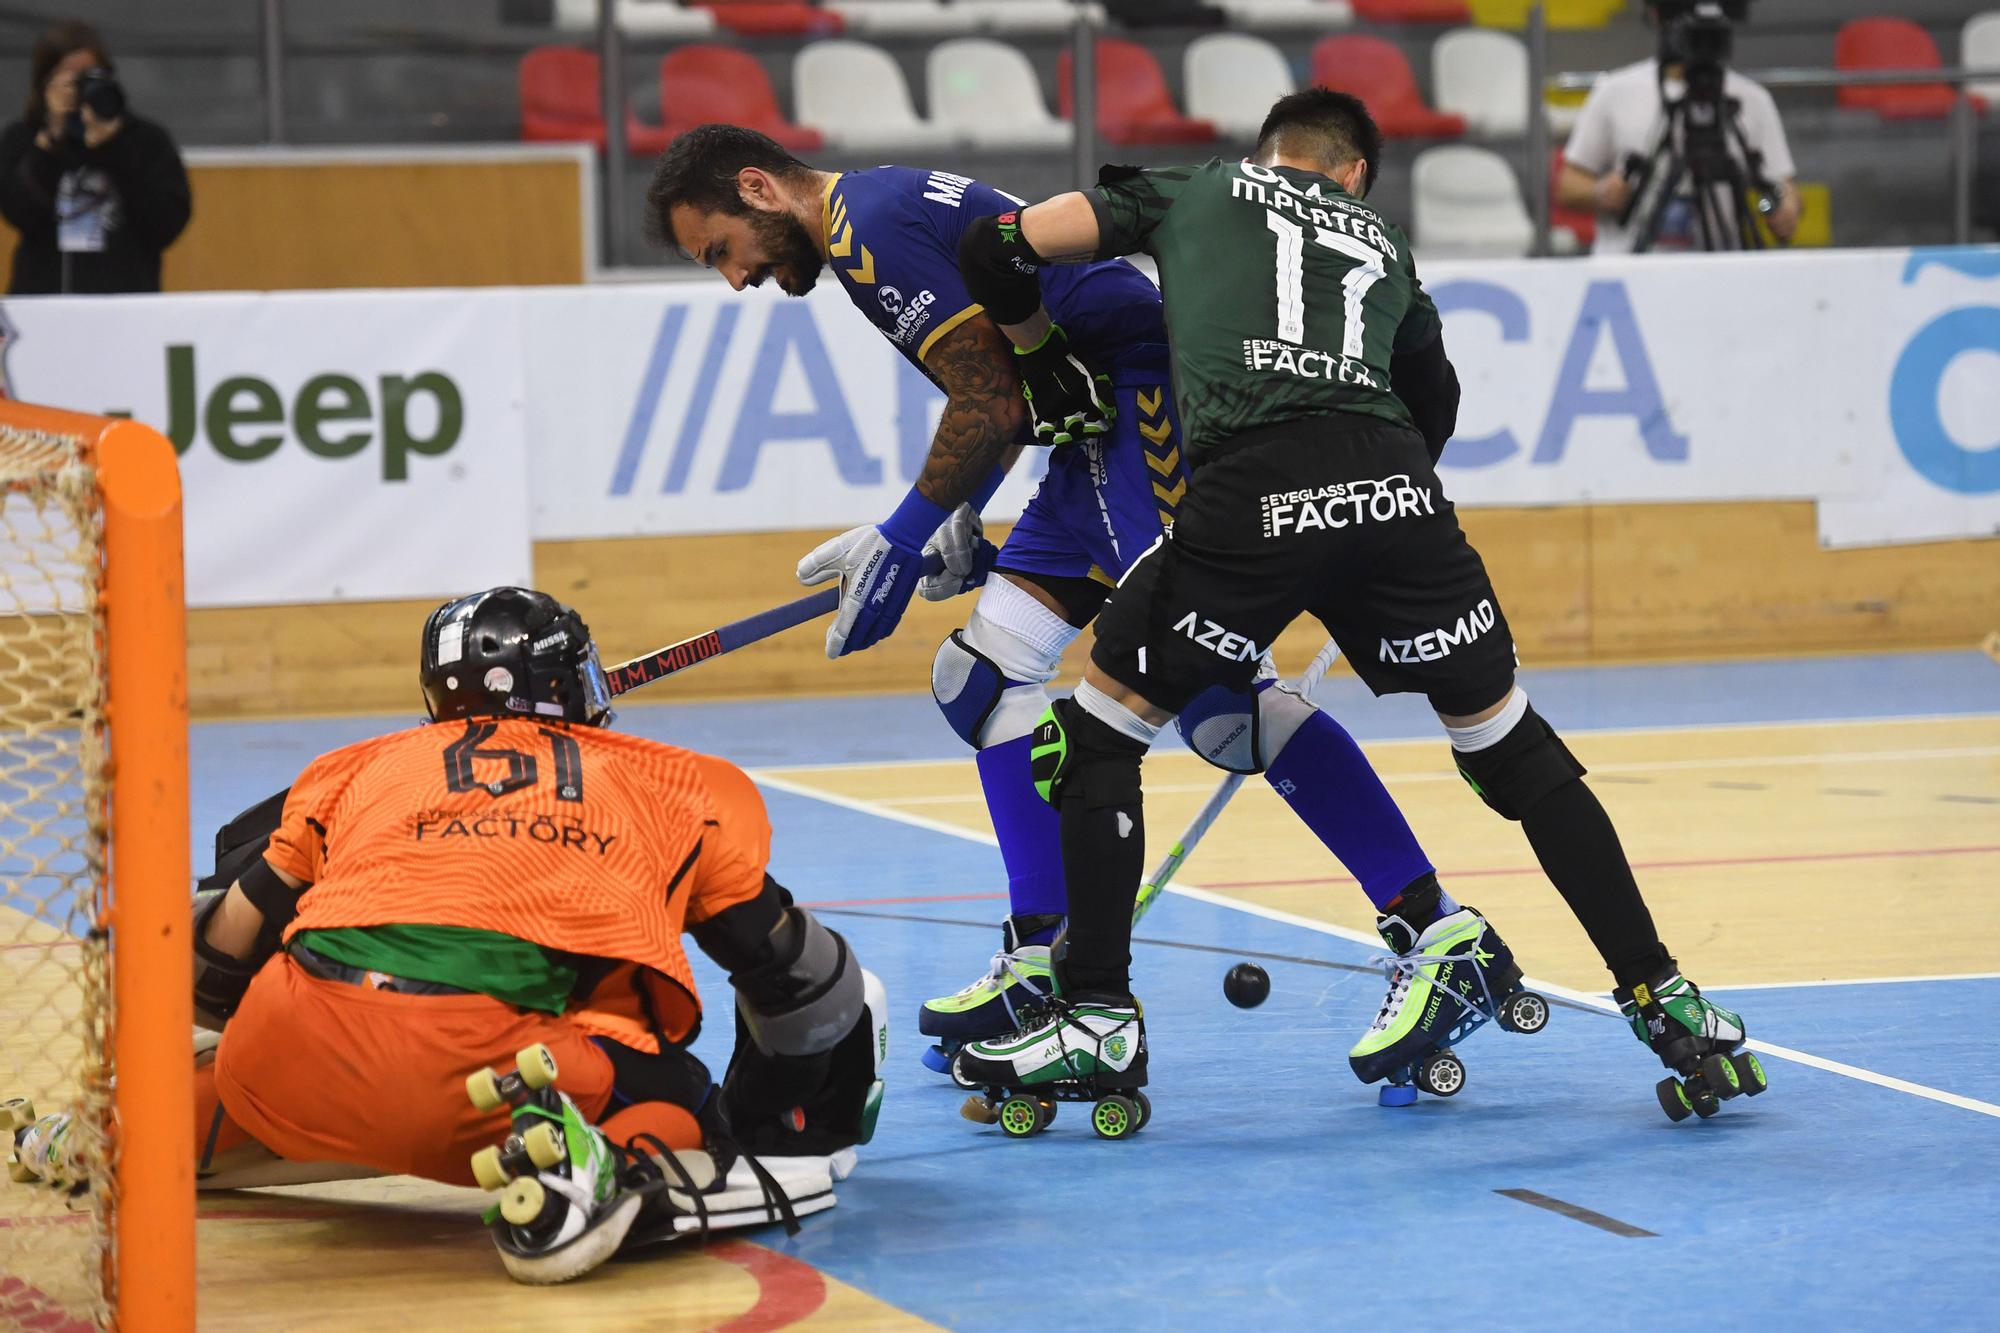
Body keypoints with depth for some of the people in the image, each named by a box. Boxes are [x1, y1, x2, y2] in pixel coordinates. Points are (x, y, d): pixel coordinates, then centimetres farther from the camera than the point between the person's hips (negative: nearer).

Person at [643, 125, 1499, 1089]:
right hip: (1104, 434, 11)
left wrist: (901, 540, -5)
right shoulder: (886, 210, 22)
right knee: (986, 674, 8)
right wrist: (957, 524, 23)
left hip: (1160, 401, -11)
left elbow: (993, 402, -13)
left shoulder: (870, 227, -9)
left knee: (1216, 698, -18)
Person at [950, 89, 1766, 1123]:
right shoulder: (1383, 243, 33)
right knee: (1508, 740, 18)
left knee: (1100, 727, 15)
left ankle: (1096, 1019, 13)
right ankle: (1664, 1002, 17)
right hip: (1398, 492, 3)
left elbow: (1002, 245, 18)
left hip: (1252, 491, -3)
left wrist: (1041, 359, 36)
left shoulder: (1188, 191, 26)